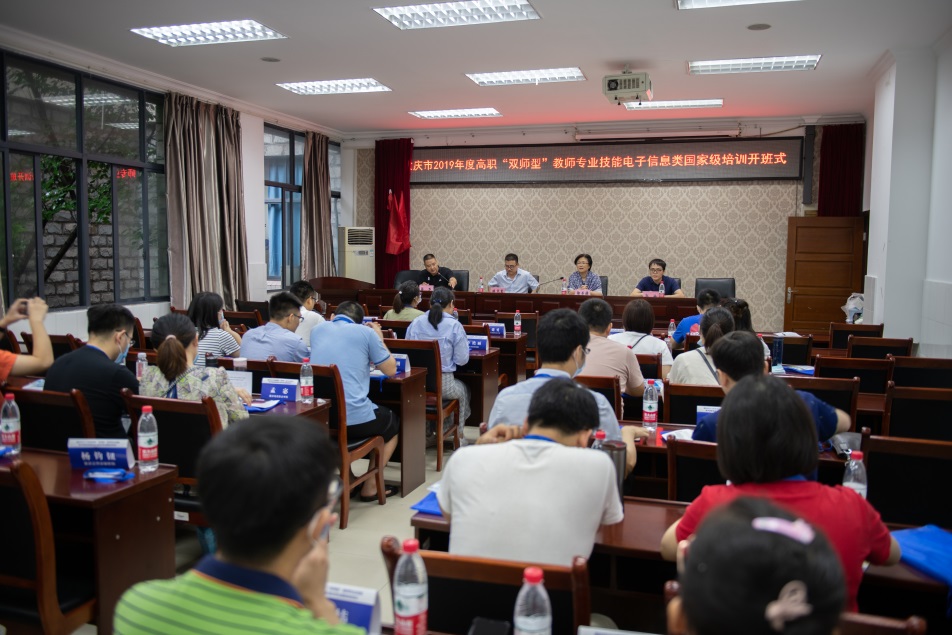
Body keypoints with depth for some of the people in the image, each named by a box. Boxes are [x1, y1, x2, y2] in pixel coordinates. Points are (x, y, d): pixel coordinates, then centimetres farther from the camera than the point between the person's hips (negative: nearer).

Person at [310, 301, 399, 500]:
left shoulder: (318, 329, 12)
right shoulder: (365, 332, 0)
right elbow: (391, 370, 9)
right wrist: (379, 338, 20)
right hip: (354, 419, -5)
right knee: (393, 423, 27)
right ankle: (370, 487, 23)